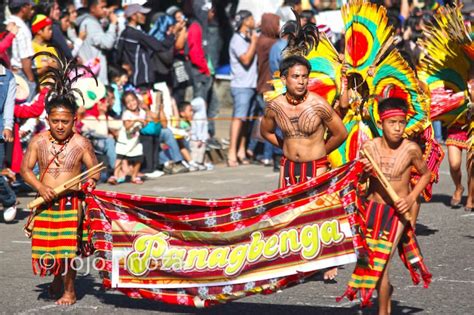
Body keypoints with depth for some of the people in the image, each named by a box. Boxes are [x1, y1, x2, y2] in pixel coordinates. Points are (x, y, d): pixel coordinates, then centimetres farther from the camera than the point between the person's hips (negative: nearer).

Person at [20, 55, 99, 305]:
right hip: (45, 202, 3)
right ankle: (57, 278, 37)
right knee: (45, 245, 9)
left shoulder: (81, 144, -5)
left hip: (70, 203, -3)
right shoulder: (38, 141, -1)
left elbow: (94, 170, 1)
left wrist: (92, 180, -23)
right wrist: (40, 187, -16)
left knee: (68, 247, -5)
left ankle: (69, 290, 11)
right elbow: (26, 168, 0)